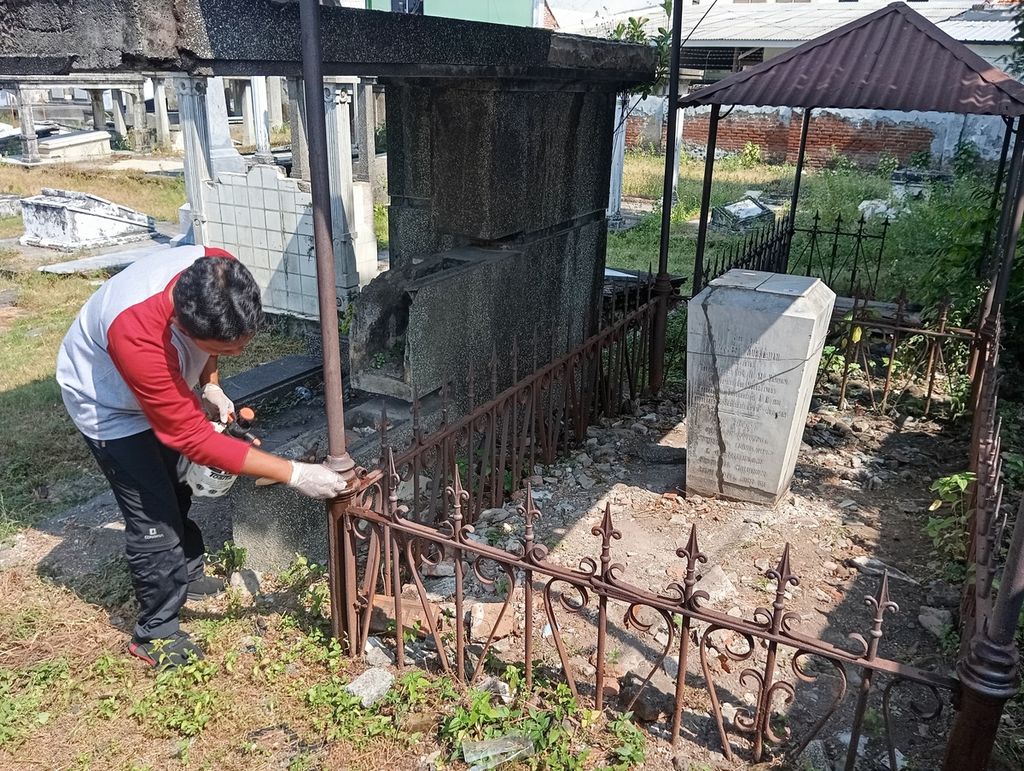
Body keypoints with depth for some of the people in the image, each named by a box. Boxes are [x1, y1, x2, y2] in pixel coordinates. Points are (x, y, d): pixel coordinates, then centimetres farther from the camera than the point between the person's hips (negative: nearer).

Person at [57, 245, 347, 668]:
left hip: (159, 392, 7)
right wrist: (295, 474, -40)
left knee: (175, 489, 22)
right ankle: (155, 634, 15)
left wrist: (211, 385, -11)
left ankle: (187, 575, 45)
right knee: (154, 516, -5)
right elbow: (194, 438, -40)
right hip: (108, 404, -6)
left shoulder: (217, 277, -29)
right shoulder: (136, 335, -46)